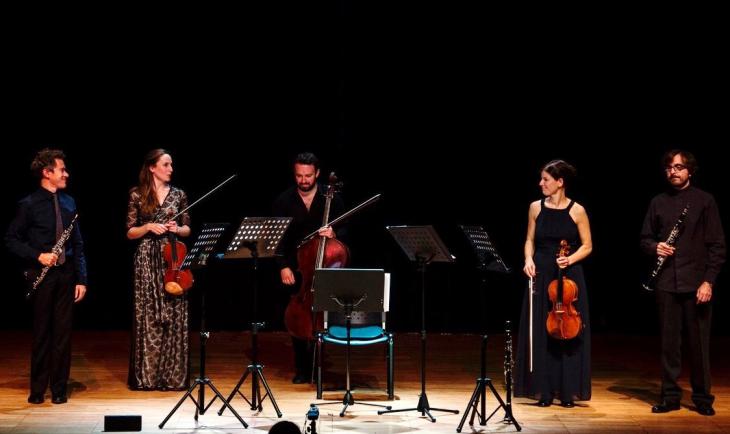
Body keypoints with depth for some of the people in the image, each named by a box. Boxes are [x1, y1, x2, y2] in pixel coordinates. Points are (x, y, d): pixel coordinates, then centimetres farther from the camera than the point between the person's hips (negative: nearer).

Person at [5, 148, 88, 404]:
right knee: (42, 332, 3)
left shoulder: (69, 203, 9)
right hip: (42, 275, -4)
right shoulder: (29, 205, -5)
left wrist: (81, 279, 5)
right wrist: (38, 256, -14)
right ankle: (37, 389, 14)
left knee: (63, 331, 5)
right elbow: (12, 240, -3)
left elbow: (78, 244, 10)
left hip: (66, 274, 4)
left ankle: (59, 388, 13)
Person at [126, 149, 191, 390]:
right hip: (147, 261, -2)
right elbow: (130, 232, 3)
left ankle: (174, 375, 7)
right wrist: (148, 227, -14)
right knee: (148, 317, -1)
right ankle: (147, 375, 7)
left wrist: (178, 229, -8)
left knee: (174, 317, 0)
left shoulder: (179, 195, 9)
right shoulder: (137, 195, 1)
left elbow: (187, 230, 14)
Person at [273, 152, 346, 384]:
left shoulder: (332, 198, 0)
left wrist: (334, 233, -22)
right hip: (296, 269, 1)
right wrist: (283, 266, -7)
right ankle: (302, 368, 15)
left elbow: (345, 229, 1)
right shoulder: (284, 200, 2)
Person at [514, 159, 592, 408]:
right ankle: (544, 390, 10)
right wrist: (528, 259, -5)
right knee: (540, 333, 2)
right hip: (541, 275, 3)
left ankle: (567, 391, 9)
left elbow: (587, 246, 1)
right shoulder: (536, 208, 5)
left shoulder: (577, 211, -4)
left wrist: (571, 259, -15)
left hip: (569, 276, -3)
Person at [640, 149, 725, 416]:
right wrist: (654, 247, -7)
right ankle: (670, 396, 14)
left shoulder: (705, 201, 1)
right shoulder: (658, 203, 10)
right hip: (666, 282, 3)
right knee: (669, 341, 6)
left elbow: (717, 245, -2)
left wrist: (708, 281, -10)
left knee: (699, 343, 2)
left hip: (696, 283, -3)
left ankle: (702, 398, 12)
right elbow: (645, 239, 17)